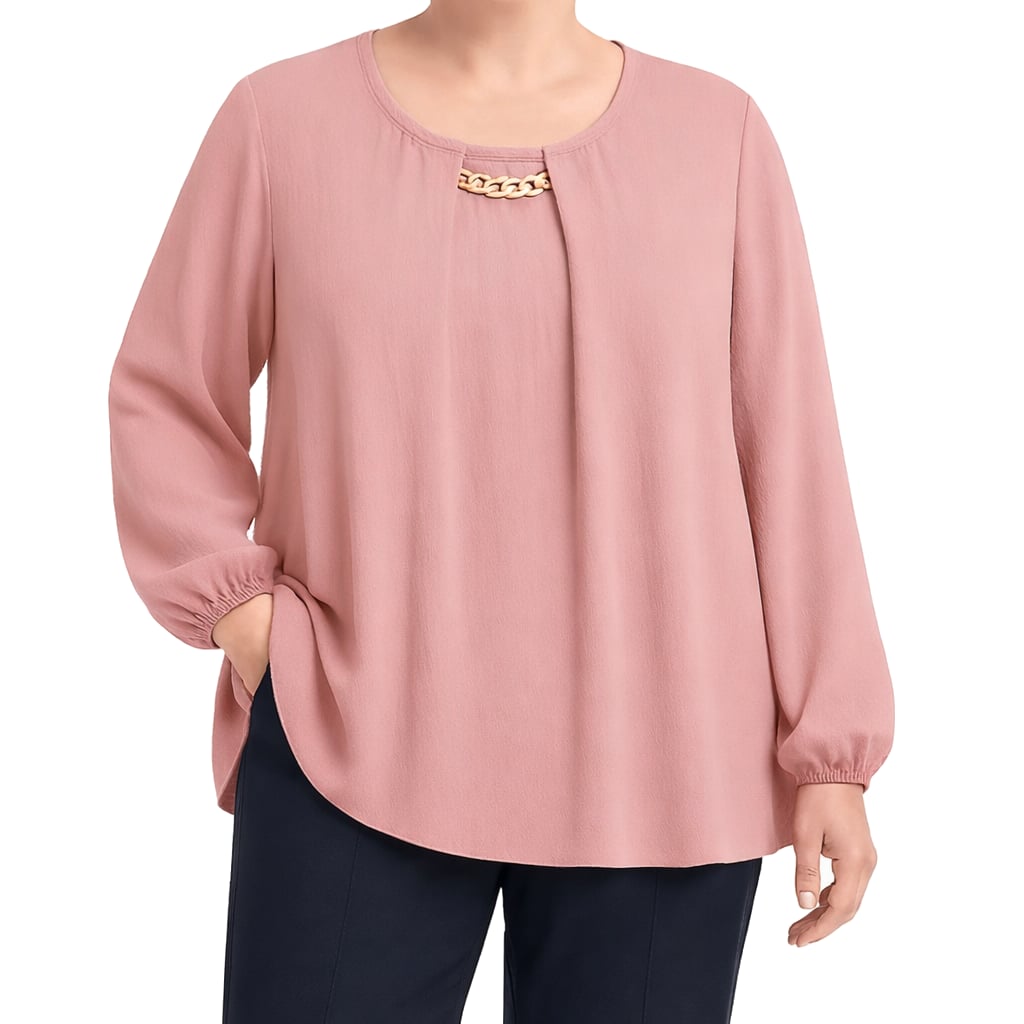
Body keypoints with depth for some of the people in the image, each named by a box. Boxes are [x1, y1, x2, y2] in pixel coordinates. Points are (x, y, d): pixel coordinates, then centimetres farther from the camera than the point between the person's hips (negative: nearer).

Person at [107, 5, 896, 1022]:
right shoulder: (283, 117, 1)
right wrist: (235, 607, -3)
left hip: (661, 772, 1)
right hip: (352, 752, 0)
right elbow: (163, 395, 10)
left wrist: (830, 751, 1)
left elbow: (788, 452, 2)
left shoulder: (718, 131, 2)